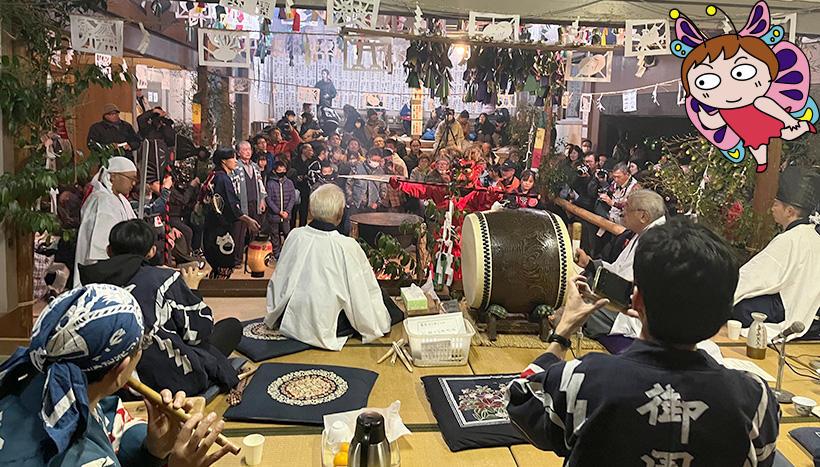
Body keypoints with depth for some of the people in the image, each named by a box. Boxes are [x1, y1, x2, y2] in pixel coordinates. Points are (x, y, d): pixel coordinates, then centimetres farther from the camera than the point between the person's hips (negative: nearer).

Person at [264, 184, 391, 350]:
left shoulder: (295, 236, -6)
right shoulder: (348, 247, -19)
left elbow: (279, 281, 7)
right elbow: (368, 292, -8)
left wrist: (272, 317, 24)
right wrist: (381, 325, 9)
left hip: (291, 325, 6)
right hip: (324, 330, -5)